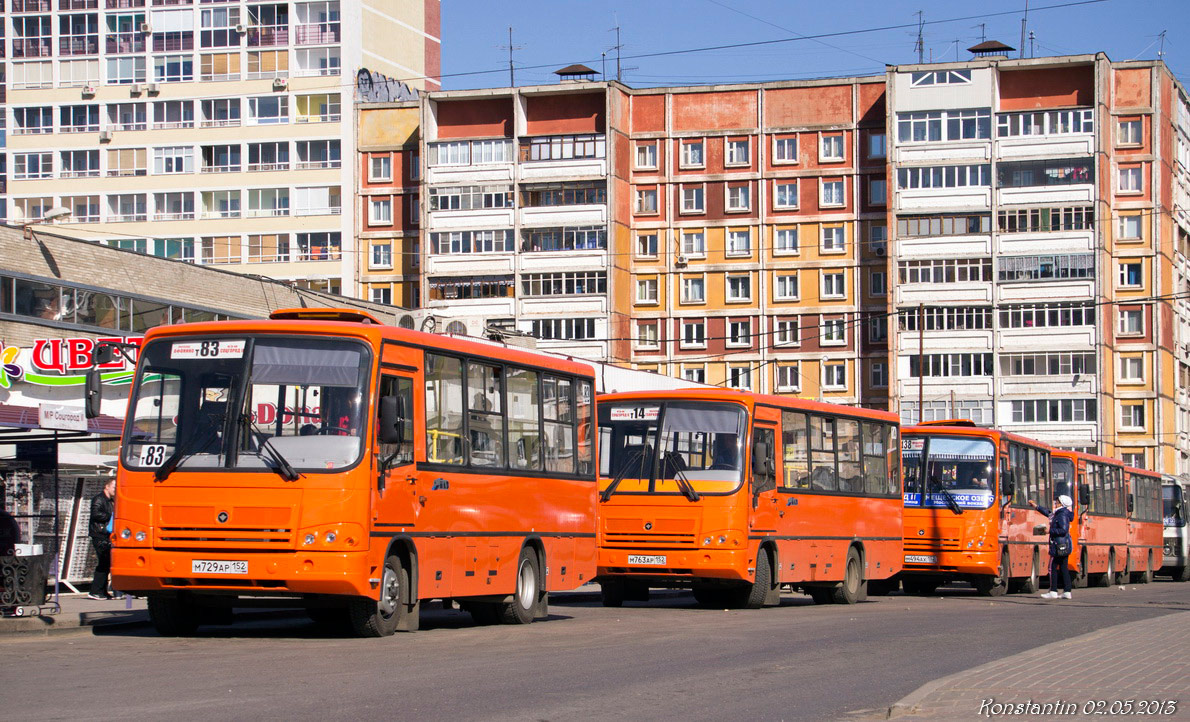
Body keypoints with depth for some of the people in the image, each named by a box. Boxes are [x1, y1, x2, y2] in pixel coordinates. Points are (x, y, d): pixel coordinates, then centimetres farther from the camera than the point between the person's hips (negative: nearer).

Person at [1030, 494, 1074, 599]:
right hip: (1065, 546, 9)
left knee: (1053, 568, -4)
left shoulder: (1062, 515, -14)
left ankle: (1053, 592, -4)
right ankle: (1067, 592, 8)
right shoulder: (1059, 514, 15)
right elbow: (1048, 513, 29)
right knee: (1064, 568, 9)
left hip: (1058, 546, -9)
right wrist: (1036, 506, 33)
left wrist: (1050, 531, -15)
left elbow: (1064, 530, -23)